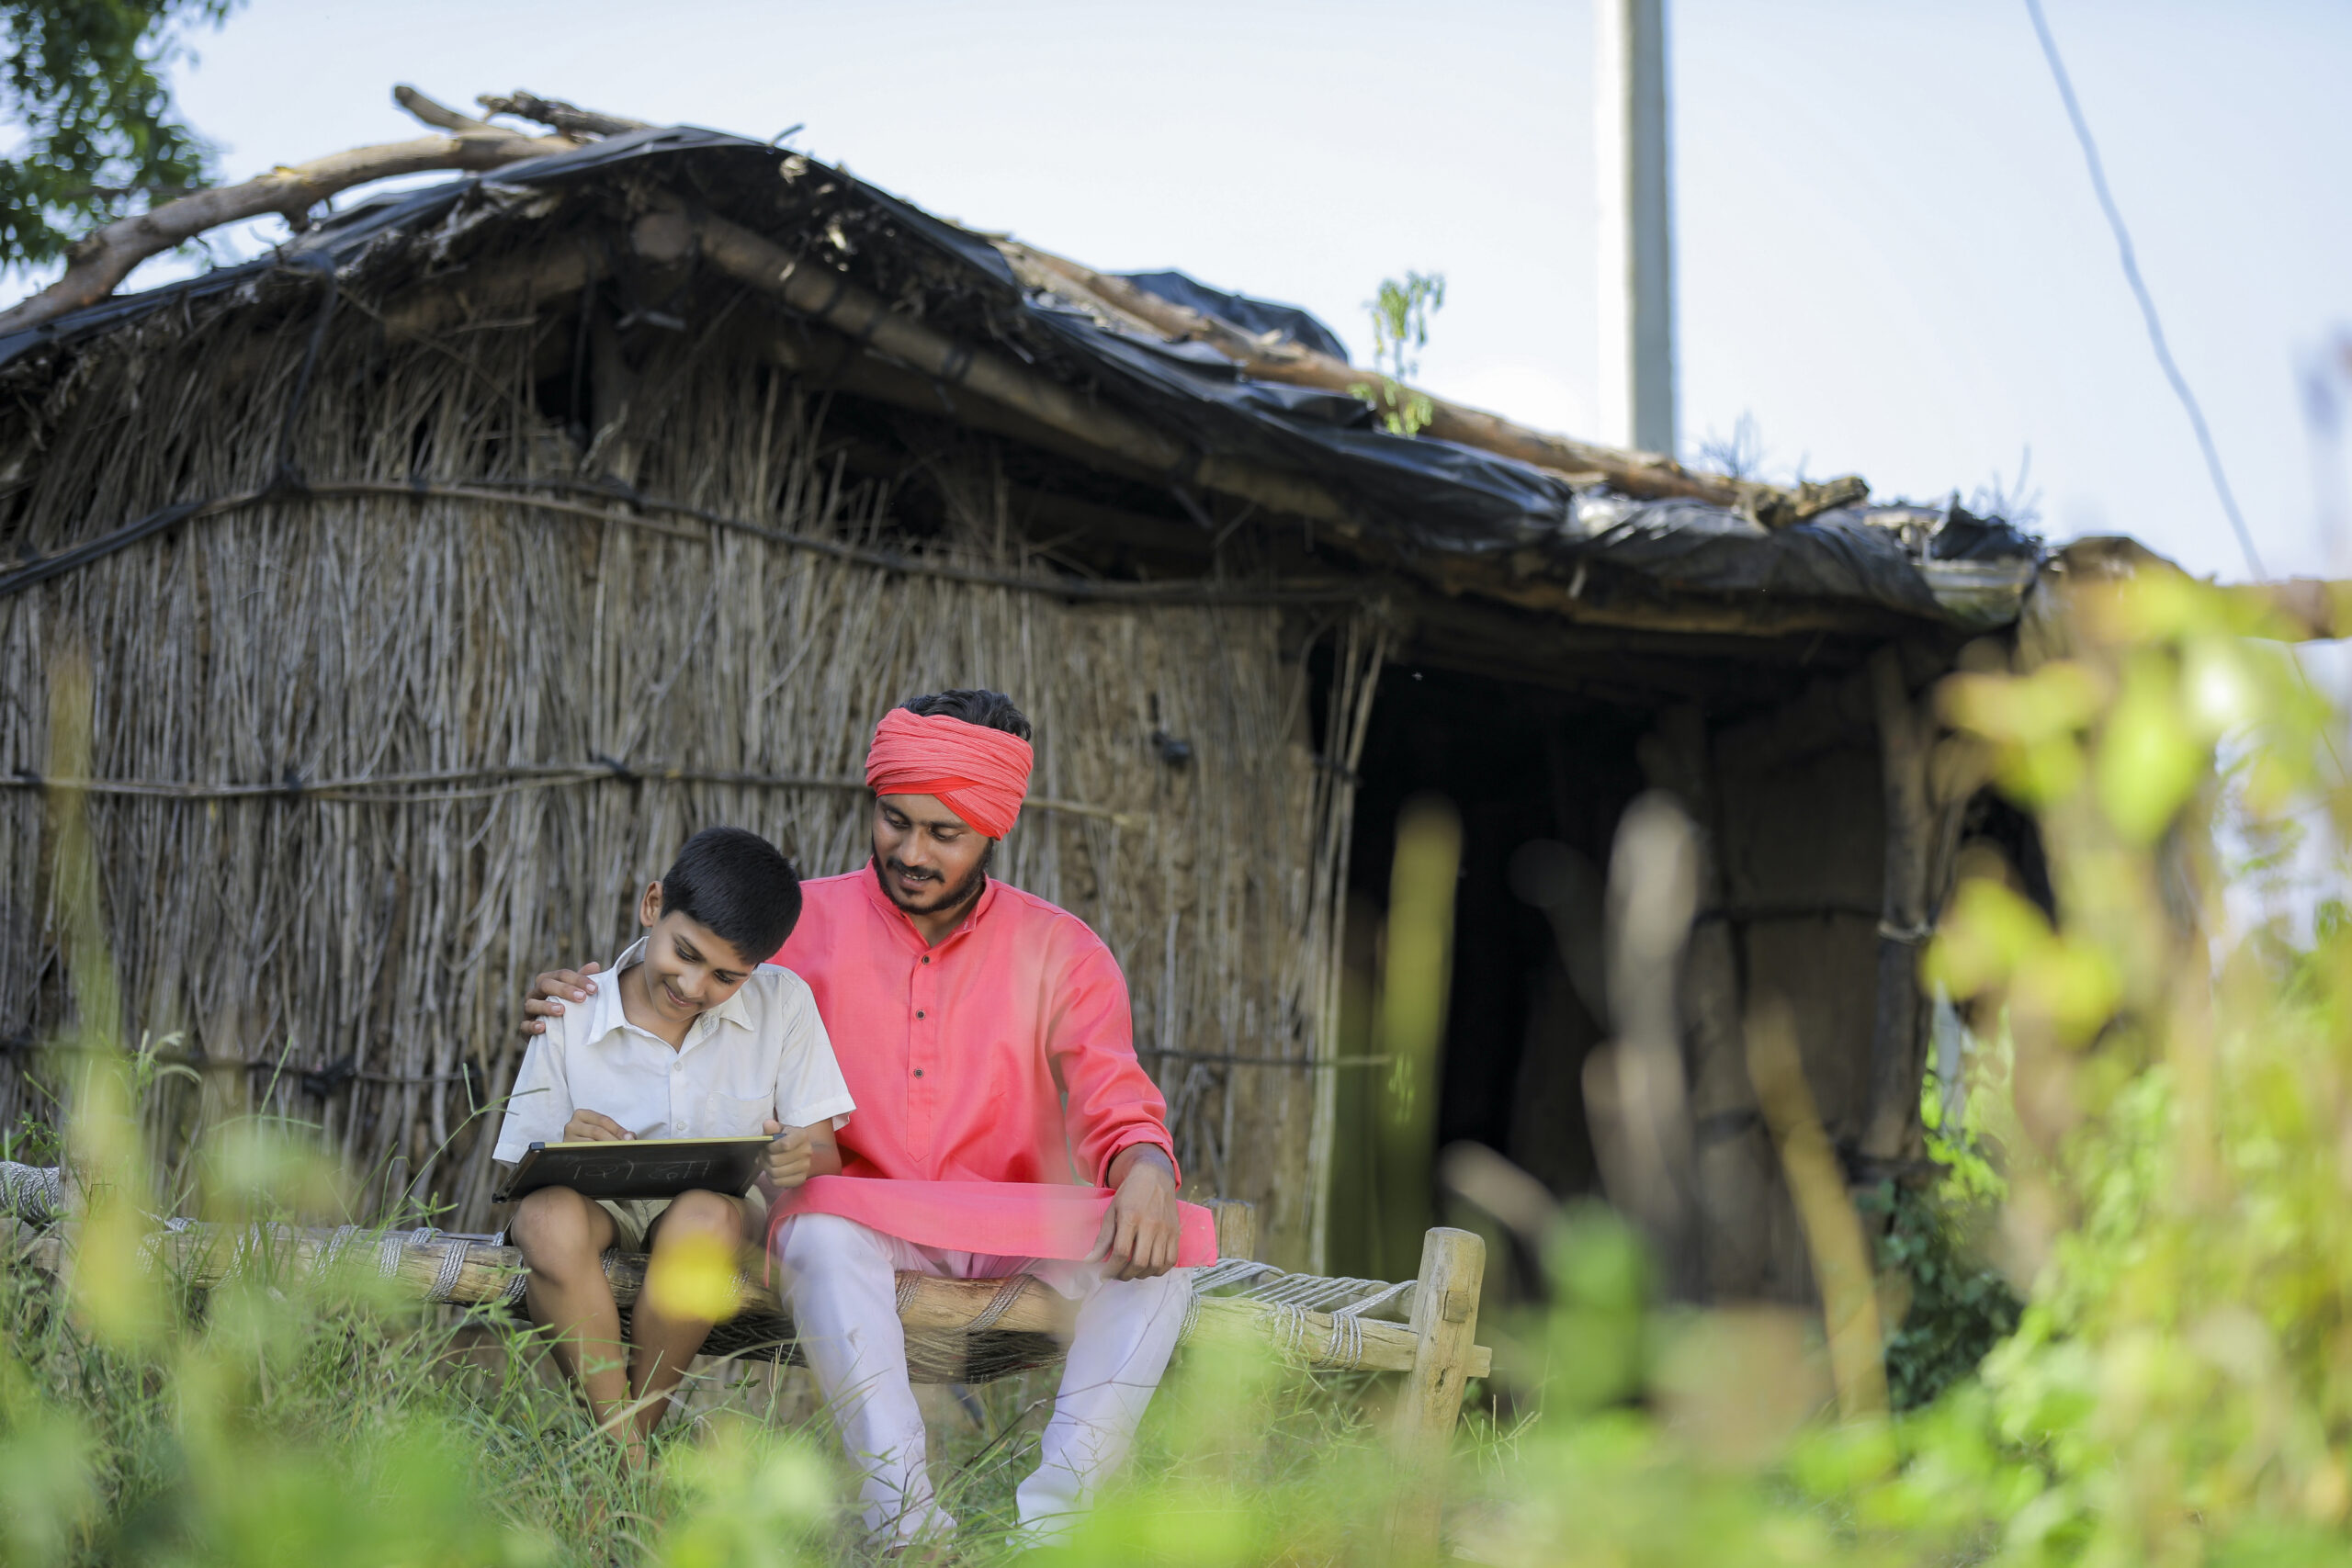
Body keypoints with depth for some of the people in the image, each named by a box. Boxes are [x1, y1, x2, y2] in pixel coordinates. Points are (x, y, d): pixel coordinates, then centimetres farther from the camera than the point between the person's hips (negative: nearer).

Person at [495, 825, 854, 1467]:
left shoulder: (783, 1003, -3)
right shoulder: (570, 1016, -5)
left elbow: (823, 1151, -3)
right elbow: (520, 1170, -4)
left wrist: (802, 1160, -29)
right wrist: (567, 1150, -29)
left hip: (722, 1204, 0)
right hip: (597, 1204, 0)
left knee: (704, 1215, -37)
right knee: (547, 1215, -36)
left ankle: (634, 1432, -18)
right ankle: (629, 1463, -28)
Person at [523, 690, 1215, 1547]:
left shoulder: (1060, 951, 6)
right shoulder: (806, 925, 5)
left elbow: (1118, 1113, 0)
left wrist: (1145, 1171, -24)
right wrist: (595, 1013, -8)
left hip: (1016, 1236, 1)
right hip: (866, 1220, -1)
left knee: (1167, 1239, -26)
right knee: (822, 1228, -36)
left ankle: (1049, 1517, -34)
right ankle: (905, 1520, -43)